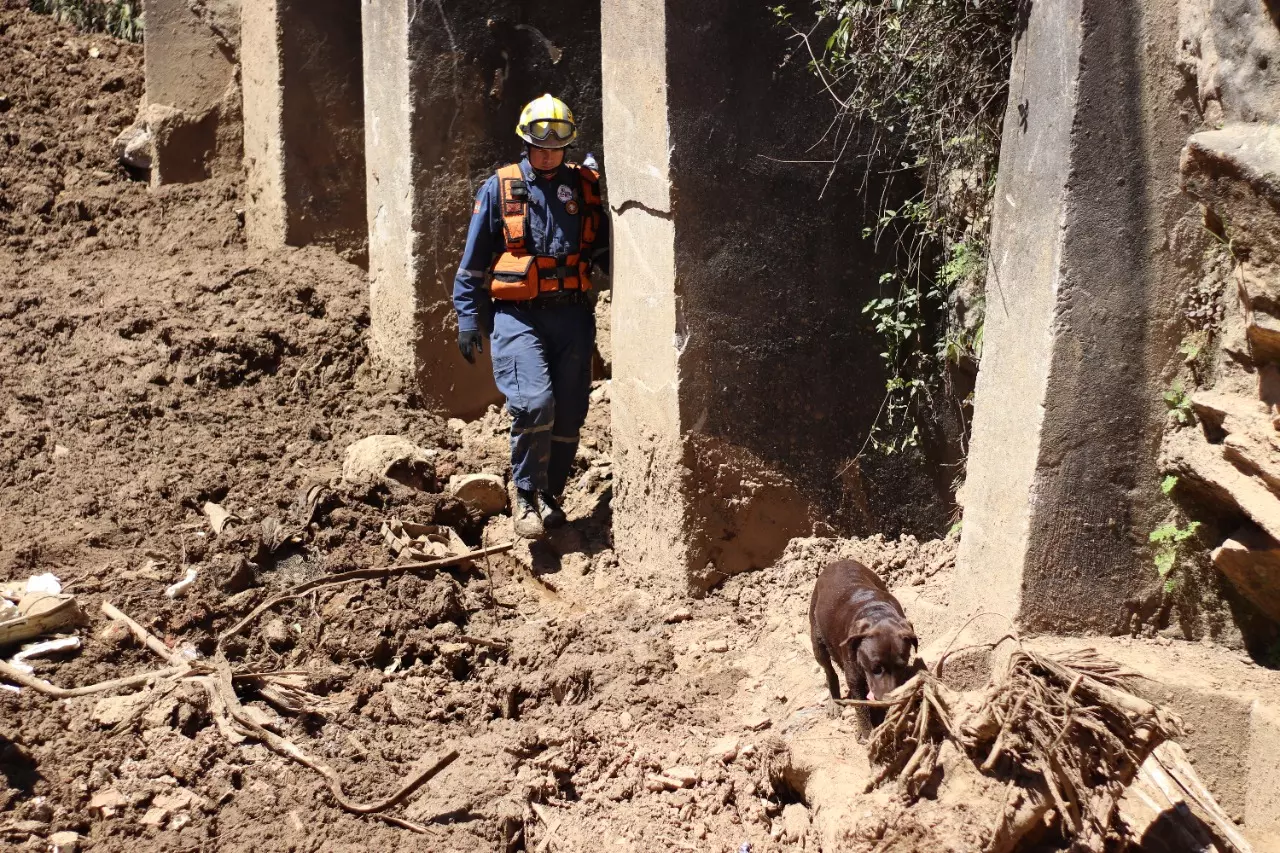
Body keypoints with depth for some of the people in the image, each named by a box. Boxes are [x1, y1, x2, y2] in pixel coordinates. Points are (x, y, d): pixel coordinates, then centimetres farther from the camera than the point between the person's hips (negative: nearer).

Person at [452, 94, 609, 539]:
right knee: (534, 402, -19)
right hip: (517, 315, -3)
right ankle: (525, 494, 0)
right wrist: (468, 318, 3)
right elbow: (474, 260, 7)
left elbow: (605, 250, 14)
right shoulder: (499, 189, 3)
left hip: (571, 314, 3)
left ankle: (549, 495, 25)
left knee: (569, 413, 5)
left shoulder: (586, 187, 8)